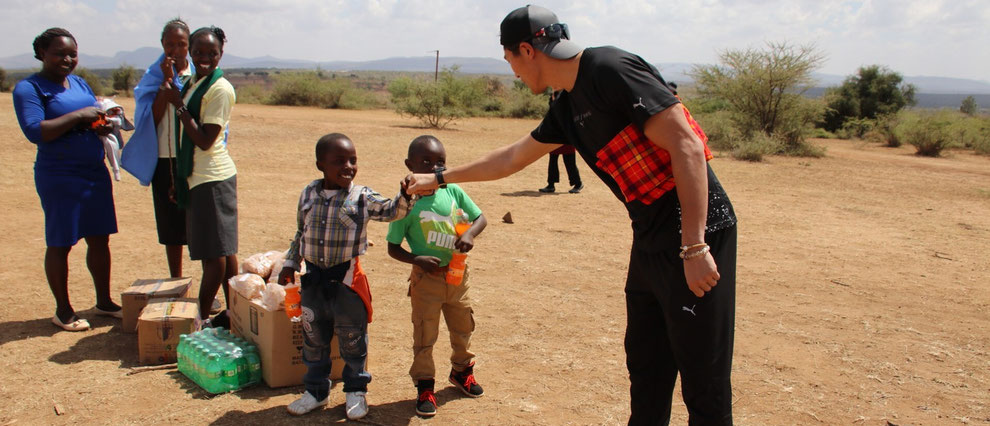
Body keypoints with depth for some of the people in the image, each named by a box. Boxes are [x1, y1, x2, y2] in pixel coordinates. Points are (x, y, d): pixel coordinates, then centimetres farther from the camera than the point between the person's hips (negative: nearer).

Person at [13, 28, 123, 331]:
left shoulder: (80, 84, 13)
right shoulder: (29, 88, -8)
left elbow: (96, 118, 19)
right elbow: (34, 132, -20)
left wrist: (103, 123, -4)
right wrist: (77, 116, -22)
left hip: (96, 172, 7)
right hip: (59, 177, -7)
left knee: (99, 239, 12)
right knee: (60, 244, 3)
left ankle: (104, 301, 25)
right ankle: (63, 311, 16)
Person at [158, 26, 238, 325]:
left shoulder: (220, 89, -12)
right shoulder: (191, 84, 14)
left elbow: (205, 140, -17)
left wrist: (177, 104, -15)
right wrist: (179, 178, 20)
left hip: (213, 178, -9)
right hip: (196, 176, 9)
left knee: (215, 253, -1)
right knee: (221, 251, 12)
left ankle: (202, 317, 8)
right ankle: (232, 314, 18)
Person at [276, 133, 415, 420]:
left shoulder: (362, 197, -9)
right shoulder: (308, 194, 1)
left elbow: (392, 211, -21)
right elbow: (301, 233, 12)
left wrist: (405, 195, -39)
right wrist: (290, 264, 13)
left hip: (347, 278, -3)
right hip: (313, 278, 3)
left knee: (352, 339, 9)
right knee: (313, 337, 15)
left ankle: (355, 390, 28)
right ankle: (317, 389, 33)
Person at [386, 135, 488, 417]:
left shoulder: (453, 191, -5)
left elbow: (481, 218, 2)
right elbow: (393, 248, -9)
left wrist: (470, 233, -19)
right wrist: (417, 260, -25)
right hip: (426, 277, -4)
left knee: (463, 327, 21)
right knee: (425, 336, 6)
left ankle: (461, 370, 44)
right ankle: (424, 386, 23)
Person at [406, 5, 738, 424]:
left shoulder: (610, 69, -15)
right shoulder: (567, 107, 12)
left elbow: (687, 147, -20)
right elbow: (512, 158, 28)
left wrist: (694, 248, -22)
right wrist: (438, 178, 35)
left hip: (697, 233, -9)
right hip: (650, 241, 9)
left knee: (703, 382, 0)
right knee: (645, 369, 16)